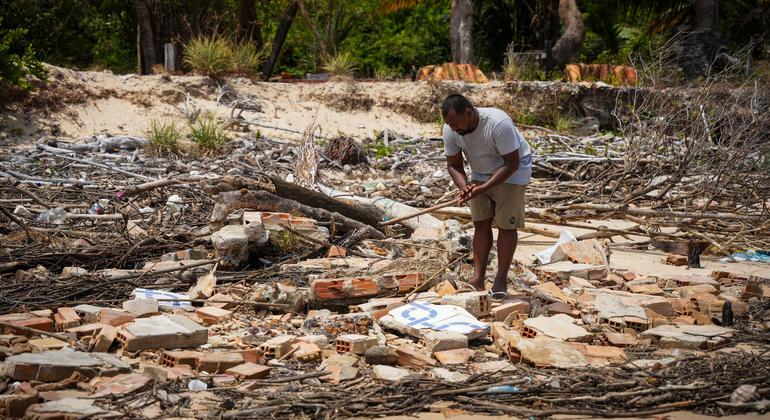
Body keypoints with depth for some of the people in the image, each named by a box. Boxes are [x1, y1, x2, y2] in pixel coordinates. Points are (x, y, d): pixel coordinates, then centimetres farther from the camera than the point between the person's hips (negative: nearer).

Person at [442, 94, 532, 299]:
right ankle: (478, 279, 3)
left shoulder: (498, 124, -35)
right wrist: (464, 187, -27)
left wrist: (484, 188, -36)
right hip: (481, 173, 5)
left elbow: (511, 163, -29)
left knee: (506, 225, -6)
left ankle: (501, 280, 0)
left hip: (511, 171, -5)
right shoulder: (451, 130, -17)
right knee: (480, 224, 1)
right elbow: (453, 165, -7)